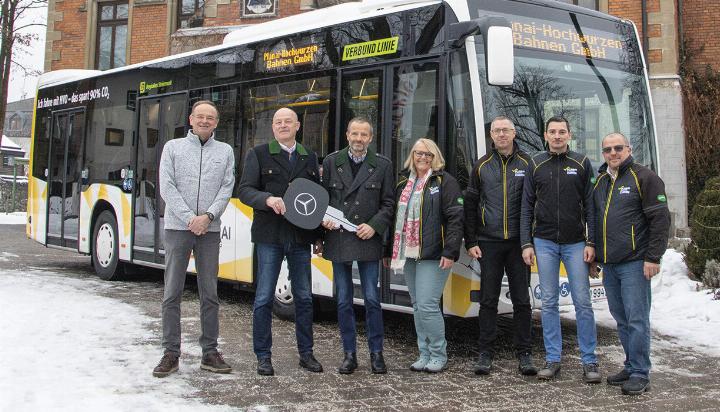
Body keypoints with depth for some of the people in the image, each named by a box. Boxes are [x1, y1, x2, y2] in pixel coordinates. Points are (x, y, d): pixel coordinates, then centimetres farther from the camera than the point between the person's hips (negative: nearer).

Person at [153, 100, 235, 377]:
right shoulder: (173, 147, 7)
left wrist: (208, 216, -12)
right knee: (172, 294, 0)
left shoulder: (225, 151, 11)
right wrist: (190, 218, -11)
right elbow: (167, 187, -2)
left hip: (209, 229, 1)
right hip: (177, 227, -1)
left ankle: (210, 352, 11)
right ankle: (171, 354, 6)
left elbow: (227, 188, 2)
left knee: (209, 294, 4)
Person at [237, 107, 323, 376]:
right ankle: (264, 357, 10)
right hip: (269, 236, -3)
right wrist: (267, 199, -25)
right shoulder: (259, 154, 3)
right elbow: (245, 190, -5)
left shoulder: (309, 157, 14)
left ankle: (306, 353, 20)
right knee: (264, 298, 0)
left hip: (301, 237, 3)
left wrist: (319, 233, 8)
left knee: (304, 297, 9)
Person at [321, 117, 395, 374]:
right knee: (343, 301, 7)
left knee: (372, 299, 0)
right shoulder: (331, 162, 7)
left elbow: (388, 203, 4)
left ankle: (376, 353, 12)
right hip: (338, 240, 1)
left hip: (368, 241, -1)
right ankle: (349, 355, 16)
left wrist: (374, 226, -10)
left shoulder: (382, 165, 4)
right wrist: (324, 219, -9)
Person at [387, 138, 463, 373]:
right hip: (408, 255, 7)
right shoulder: (403, 182, 15)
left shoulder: (444, 182, -4)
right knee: (417, 306, 11)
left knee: (427, 305, -10)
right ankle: (424, 355, 20)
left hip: (432, 256, -7)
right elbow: (396, 216, 19)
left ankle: (438, 356, 4)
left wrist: (450, 252, -18)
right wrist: (390, 251, 18)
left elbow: (455, 218, -11)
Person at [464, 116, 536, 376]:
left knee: (522, 300, 3)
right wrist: (471, 242, 2)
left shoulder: (526, 164, 5)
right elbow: (470, 205, 9)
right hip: (489, 243, 1)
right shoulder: (482, 166, 8)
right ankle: (485, 353, 12)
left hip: (518, 242, -1)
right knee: (488, 300, 4)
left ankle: (524, 353, 12)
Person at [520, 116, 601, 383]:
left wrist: (591, 243, -6)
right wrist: (526, 244, 0)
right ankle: (552, 359, 12)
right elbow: (527, 207, 7)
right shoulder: (536, 165, 7)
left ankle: (589, 361, 7)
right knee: (549, 302, 5)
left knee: (582, 302, -1)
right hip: (544, 242, 1)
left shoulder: (582, 164, 4)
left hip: (575, 243, -1)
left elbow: (590, 206, 2)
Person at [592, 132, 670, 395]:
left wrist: (653, 257, -14)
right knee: (621, 320, 11)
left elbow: (660, 219, -9)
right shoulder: (600, 182, 17)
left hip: (634, 263, -7)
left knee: (637, 319, -5)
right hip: (608, 265, 7)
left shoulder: (643, 177, -4)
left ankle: (640, 374, 1)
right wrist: (594, 257, 20)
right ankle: (632, 367, 21)